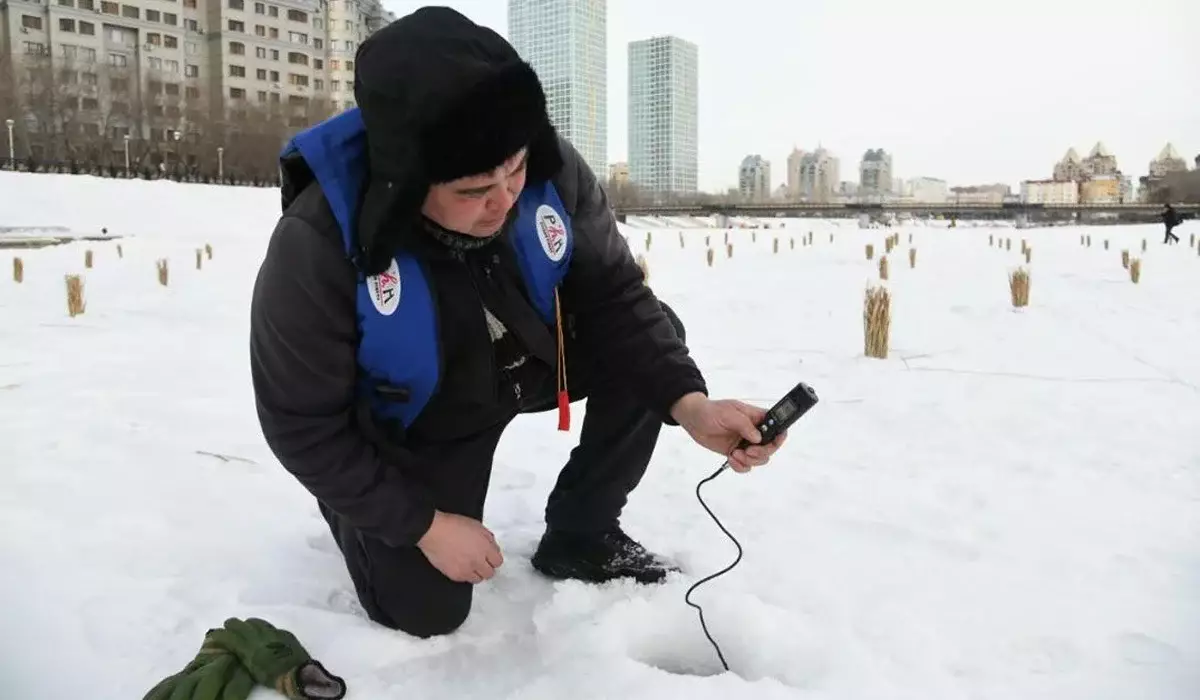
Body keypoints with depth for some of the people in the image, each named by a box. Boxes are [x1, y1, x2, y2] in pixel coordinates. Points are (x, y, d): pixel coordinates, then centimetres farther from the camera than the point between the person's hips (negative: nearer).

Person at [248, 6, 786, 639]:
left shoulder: (552, 170, -26)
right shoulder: (318, 247, -35)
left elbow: (614, 296, -15)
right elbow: (302, 425, -23)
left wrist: (689, 403, -31)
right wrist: (424, 524, -20)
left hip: (527, 362, 4)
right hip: (414, 428, -3)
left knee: (649, 344, -18)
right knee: (424, 611, -5)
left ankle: (578, 537, 2)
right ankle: (353, 504, 29)